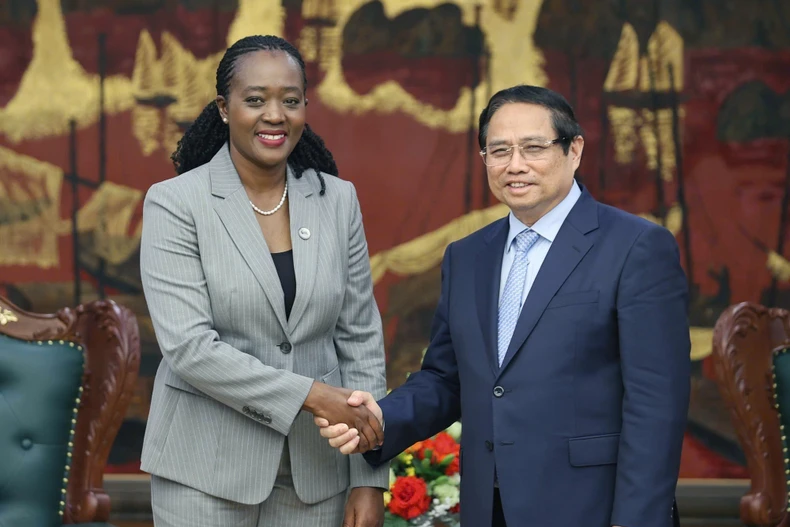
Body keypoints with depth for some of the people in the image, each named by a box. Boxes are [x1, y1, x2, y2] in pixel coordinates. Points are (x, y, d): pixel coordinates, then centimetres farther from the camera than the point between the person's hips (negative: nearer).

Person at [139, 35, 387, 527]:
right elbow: (188, 346, -15)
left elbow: (361, 337, 5)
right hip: (207, 468, -3)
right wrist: (310, 395, -21)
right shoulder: (175, 204, -6)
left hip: (315, 465, 3)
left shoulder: (338, 199, 5)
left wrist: (370, 479, 1)